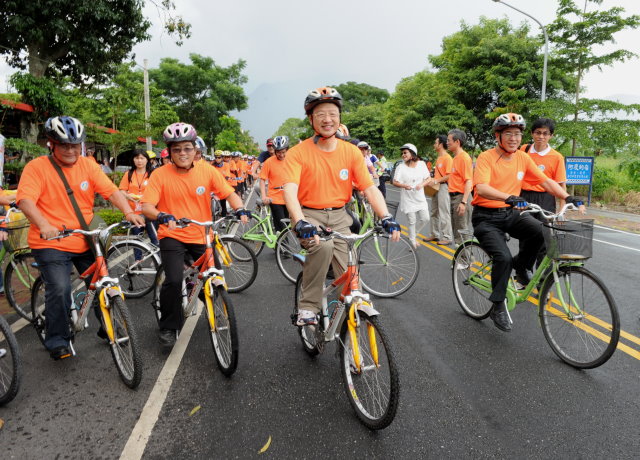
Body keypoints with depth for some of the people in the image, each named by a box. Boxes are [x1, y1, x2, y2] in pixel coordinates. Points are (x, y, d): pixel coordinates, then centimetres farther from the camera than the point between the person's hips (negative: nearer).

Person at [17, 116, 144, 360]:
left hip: (86, 241, 4)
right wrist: (44, 225, -36)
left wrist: (129, 212, -24)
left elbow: (111, 190, -7)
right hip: (51, 243, -4)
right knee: (59, 289, -17)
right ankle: (57, 342, 4)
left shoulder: (88, 165, 3)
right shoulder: (37, 167, -7)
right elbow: (25, 199, -19)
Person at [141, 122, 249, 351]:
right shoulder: (161, 174, -10)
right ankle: (168, 327, 6)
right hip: (172, 235, -2)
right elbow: (147, 206, -15)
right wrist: (162, 216, -36)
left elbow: (229, 193, -5)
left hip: (202, 235, 2)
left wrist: (240, 209, -25)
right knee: (173, 280, -20)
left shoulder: (207, 170, -4)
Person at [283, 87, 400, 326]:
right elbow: (290, 190, -23)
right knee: (323, 245, -34)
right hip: (309, 215, -3)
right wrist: (300, 223, -41)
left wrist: (386, 217, -23)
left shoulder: (351, 152, -1)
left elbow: (370, 188, -6)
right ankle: (307, 308, -17)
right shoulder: (298, 152, -11)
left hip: (339, 216, 3)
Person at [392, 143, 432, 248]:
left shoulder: (421, 164, 2)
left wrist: (422, 184, -15)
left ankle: (412, 234, 25)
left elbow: (429, 179, 5)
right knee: (412, 221, -1)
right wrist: (404, 185, -27)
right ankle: (412, 241, 16)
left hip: (420, 197, 3)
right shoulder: (401, 167, -6)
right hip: (408, 199, -3)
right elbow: (395, 182, -8)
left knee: (425, 219, 2)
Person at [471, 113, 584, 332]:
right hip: (486, 217, -5)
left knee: (542, 231, -23)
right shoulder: (486, 158, -13)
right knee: (504, 257, -23)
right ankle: (498, 306, -3)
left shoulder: (523, 158, 5)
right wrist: (509, 197, -44)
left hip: (511, 213, 5)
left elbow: (545, 181, 5)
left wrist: (568, 197, -11)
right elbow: (481, 188, -28)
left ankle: (521, 267, 5)